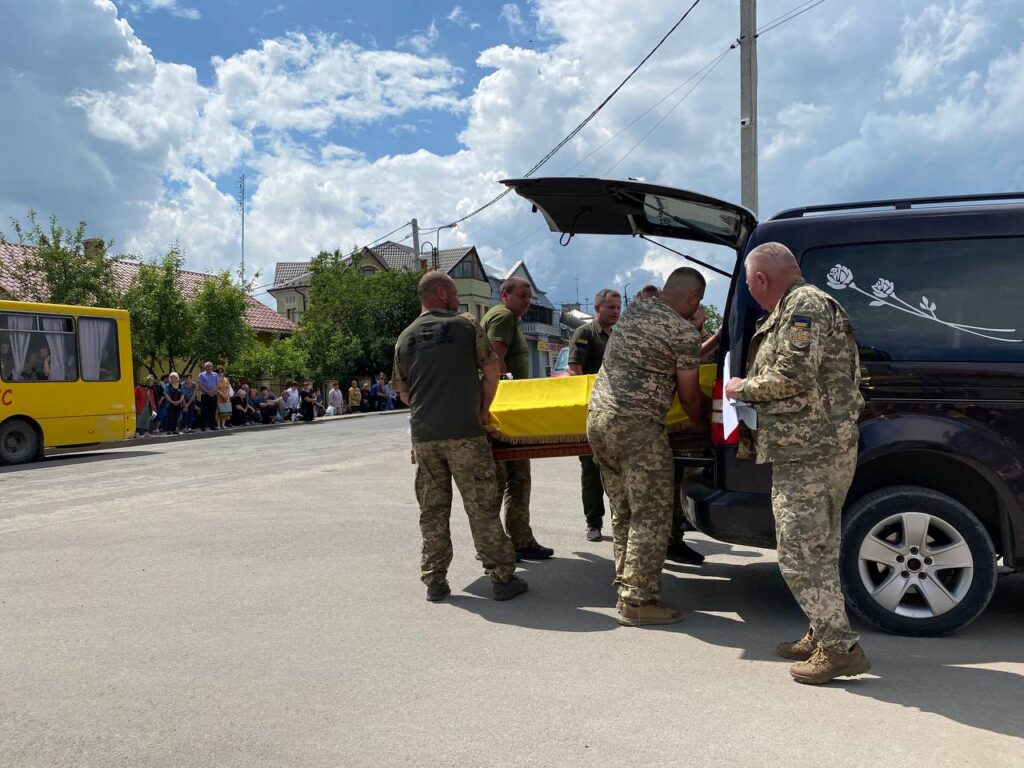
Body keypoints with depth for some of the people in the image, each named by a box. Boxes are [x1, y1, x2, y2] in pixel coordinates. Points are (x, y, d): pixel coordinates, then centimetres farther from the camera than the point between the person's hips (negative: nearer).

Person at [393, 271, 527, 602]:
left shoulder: (405, 338, 10)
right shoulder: (466, 326, 0)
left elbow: (404, 393, 16)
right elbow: (491, 372, 2)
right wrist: (484, 410, 15)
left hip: (423, 434, 4)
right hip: (464, 432, -3)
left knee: (432, 510, 11)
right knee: (482, 508, 3)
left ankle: (435, 581, 15)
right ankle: (502, 578, 9)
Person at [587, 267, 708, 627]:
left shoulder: (633, 310, 15)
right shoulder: (684, 331, -7)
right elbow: (689, 395, 1)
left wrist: (705, 346, 41)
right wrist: (703, 426, 20)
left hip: (598, 418, 9)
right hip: (637, 427, -8)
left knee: (623, 513, 15)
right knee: (651, 516, 0)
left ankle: (626, 587, 22)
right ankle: (638, 601, 3)